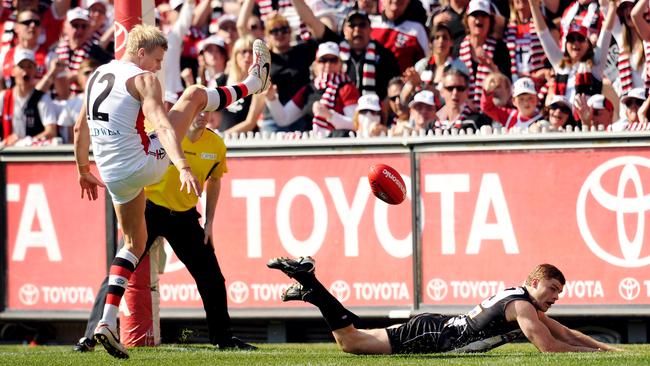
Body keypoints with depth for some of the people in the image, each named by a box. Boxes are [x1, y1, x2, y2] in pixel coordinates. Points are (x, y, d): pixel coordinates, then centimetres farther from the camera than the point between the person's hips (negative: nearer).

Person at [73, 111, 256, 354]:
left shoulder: (216, 146, -4)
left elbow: (214, 181, 13)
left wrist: (209, 222, 10)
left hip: (184, 215, 4)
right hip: (149, 209, -4)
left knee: (212, 278, 5)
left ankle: (223, 338, 21)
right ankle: (91, 336, -8)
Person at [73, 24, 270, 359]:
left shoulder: (97, 76, 13)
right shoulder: (142, 79, -10)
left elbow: (80, 127, 22)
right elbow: (162, 124, -25)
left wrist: (83, 171, 34)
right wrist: (183, 166, -35)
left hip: (115, 177, 7)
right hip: (144, 165, -7)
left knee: (135, 243, 23)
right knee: (195, 94, 9)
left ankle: (107, 322, 9)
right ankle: (252, 82, 36)